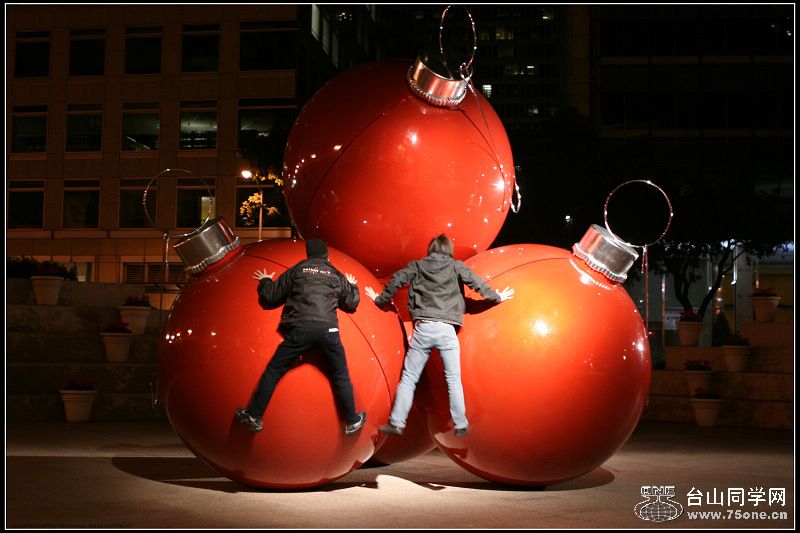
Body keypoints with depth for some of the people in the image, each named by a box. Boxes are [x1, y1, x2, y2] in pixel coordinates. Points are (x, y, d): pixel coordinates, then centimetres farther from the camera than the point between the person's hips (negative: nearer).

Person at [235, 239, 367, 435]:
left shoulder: (297, 270, 14)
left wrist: (265, 281, 37)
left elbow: (270, 297, 16)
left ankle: (254, 416, 7)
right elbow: (351, 303, 29)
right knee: (341, 376, 15)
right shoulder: (336, 275, 19)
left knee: (273, 371, 7)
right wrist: (352, 286, 49)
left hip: (300, 329, -1)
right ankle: (352, 421, 20)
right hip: (328, 330, 2)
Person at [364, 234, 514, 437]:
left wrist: (380, 299, 23)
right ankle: (461, 425, 10)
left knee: (408, 377, 7)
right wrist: (497, 297, 18)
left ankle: (396, 423, 6)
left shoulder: (417, 265, 12)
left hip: (422, 328, 1)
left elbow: (396, 280, 8)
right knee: (453, 379, 8)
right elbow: (476, 282, 4)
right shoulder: (456, 266, 8)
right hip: (446, 329, -1)